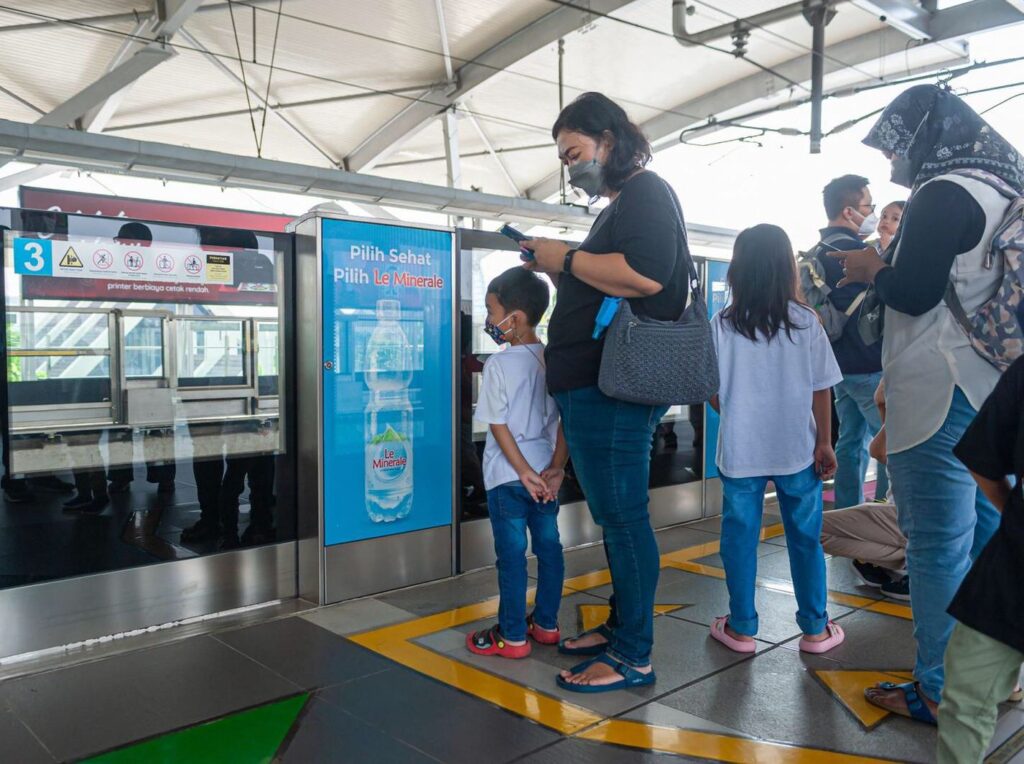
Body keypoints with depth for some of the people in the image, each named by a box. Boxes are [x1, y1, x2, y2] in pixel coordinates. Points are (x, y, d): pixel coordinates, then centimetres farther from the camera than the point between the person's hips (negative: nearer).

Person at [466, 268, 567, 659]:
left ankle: (512, 636, 12)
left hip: (508, 476, -5)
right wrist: (556, 467, 1)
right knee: (549, 547, 14)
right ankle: (546, 623, 27)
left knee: (512, 555, 2)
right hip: (545, 473, 6)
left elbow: (499, 425, -14)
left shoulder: (499, 365, -14)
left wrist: (524, 472, -11)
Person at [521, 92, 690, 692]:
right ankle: (619, 628, 29)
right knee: (615, 515, 16)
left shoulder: (646, 192, -7)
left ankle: (634, 657, 5)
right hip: (594, 386, 11)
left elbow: (644, 275, -24)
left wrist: (567, 258, -13)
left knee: (623, 516, -5)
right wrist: (558, 269, 13)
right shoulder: (621, 205, 24)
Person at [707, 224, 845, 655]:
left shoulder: (722, 325, -6)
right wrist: (824, 443, 4)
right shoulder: (806, 321, -5)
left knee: (739, 537, 11)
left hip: (740, 451, -1)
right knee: (805, 538, 13)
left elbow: (713, 393, -2)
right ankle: (815, 628, 23)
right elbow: (821, 390, -4)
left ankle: (742, 628, 19)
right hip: (797, 449, 1)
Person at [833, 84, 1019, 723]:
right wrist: (891, 266, 17)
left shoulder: (945, 192, -12)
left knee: (938, 543, -3)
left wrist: (872, 269, 0)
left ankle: (941, 690, 7)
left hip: (942, 393, -9)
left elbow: (913, 293, -18)